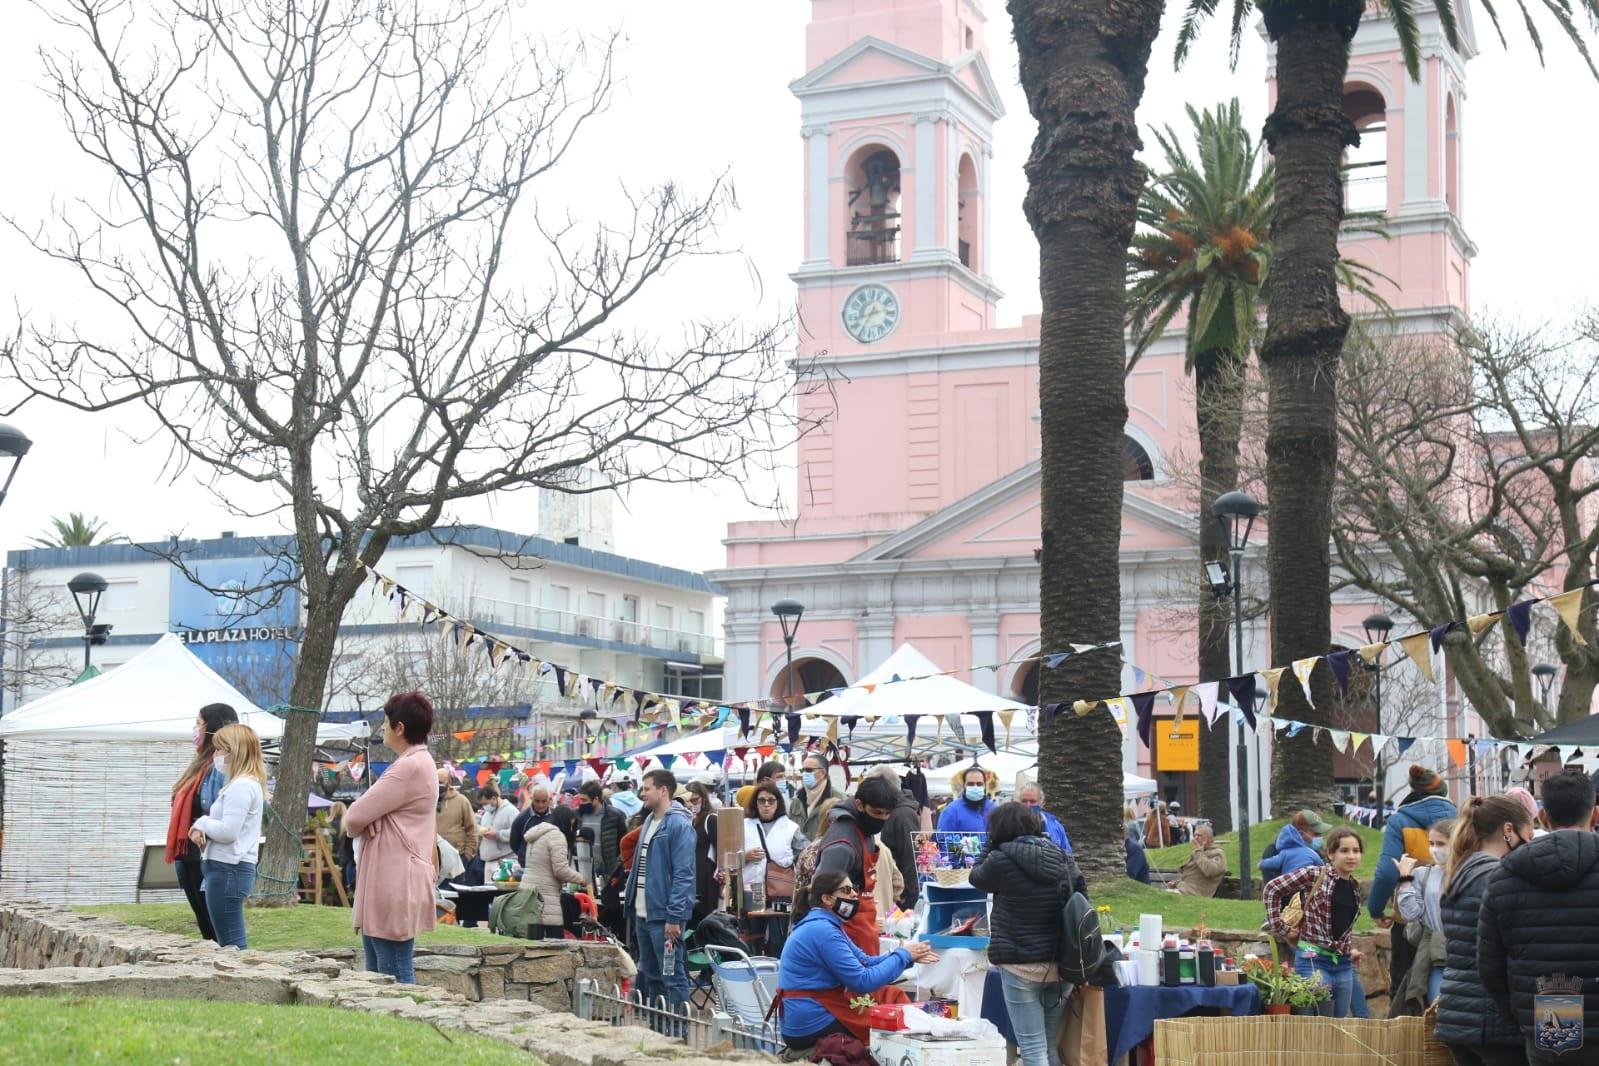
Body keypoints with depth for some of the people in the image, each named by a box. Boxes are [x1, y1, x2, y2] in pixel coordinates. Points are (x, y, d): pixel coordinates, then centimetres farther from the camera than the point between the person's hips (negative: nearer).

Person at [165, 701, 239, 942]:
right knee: (205, 926, 14)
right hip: (189, 856, 10)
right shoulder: (203, 762, 17)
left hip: (205, 859, -10)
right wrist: (179, 854, 18)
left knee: (215, 929, -6)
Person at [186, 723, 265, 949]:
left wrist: (202, 823, -4)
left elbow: (227, 831, -21)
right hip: (230, 868, 11)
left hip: (227, 869, -11)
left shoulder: (241, 786, -14)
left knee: (231, 944, -10)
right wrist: (202, 828, 0)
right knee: (234, 942, 11)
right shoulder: (245, 783, 18)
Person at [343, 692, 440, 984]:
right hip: (387, 883, 11)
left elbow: (354, 818, -17)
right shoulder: (416, 763, 19)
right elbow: (355, 817, 18)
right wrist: (367, 820, -6)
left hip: (395, 886, -11)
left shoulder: (411, 767, -16)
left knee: (395, 976, -8)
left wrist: (357, 824, 7)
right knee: (377, 974, 14)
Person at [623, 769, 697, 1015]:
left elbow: (684, 875, -18)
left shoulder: (679, 825, -13)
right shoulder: (649, 822, 15)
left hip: (664, 916, -9)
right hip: (643, 914, 9)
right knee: (650, 975, 15)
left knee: (673, 977, -4)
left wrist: (674, 917, -21)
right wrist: (631, 903, 15)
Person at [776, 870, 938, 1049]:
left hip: (814, 1016, 9)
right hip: (815, 1026, -9)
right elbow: (863, 981, -20)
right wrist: (902, 955, -10)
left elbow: (864, 962, 12)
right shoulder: (823, 931, -19)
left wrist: (908, 956, 0)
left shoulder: (826, 925, 12)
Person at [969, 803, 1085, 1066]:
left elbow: (977, 878, 8)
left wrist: (991, 844, 15)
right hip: (1062, 965, 6)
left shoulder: (1001, 859, -11)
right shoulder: (1063, 859, 5)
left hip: (1021, 965, -6)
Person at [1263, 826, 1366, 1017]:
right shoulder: (1315, 875, -7)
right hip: (1314, 959, -7)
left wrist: (1349, 951, 15)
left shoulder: (1355, 887, 12)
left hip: (1343, 964, 7)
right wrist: (1281, 929, -5)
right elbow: (1271, 889, -6)